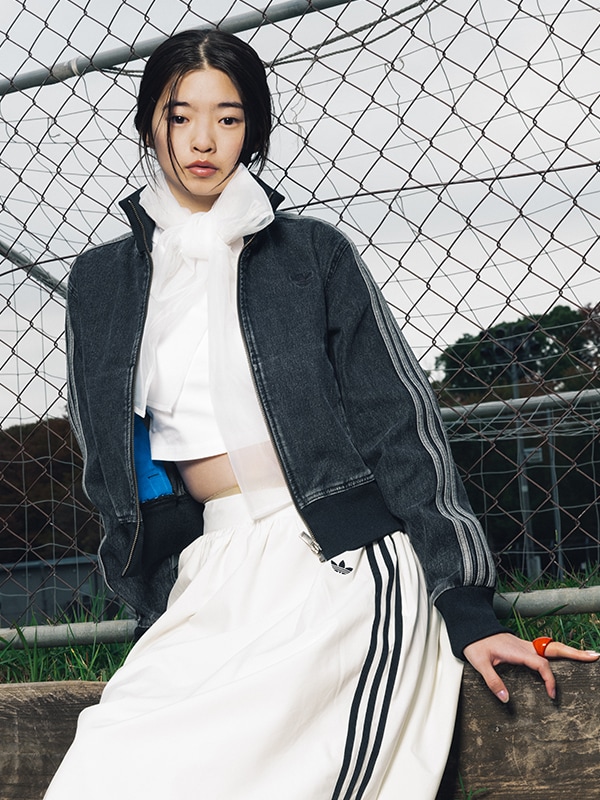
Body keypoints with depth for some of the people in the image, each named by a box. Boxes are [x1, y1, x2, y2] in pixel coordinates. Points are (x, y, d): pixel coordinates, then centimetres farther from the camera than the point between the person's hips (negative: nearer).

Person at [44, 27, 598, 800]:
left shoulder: (313, 254, 3)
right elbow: (111, 460, 15)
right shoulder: (102, 282, 11)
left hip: (341, 562, -3)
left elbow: (400, 423, 0)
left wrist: (469, 611, -4)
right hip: (212, 578, 4)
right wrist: (157, 607, 9)